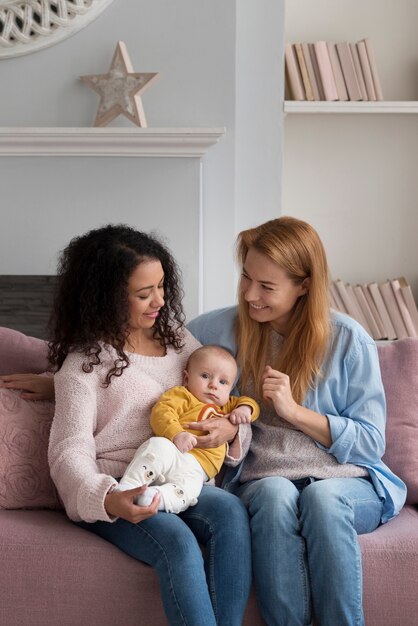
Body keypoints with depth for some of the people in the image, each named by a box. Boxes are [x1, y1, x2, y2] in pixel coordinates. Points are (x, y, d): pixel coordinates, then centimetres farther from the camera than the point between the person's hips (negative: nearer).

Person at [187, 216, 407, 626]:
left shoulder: (349, 341, 0)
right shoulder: (225, 328, 6)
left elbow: (370, 443, 1)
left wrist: (295, 410, -14)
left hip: (344, 481, -1)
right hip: (261, 480, 1)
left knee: (322, 497, -37)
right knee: (276, 493, -36)